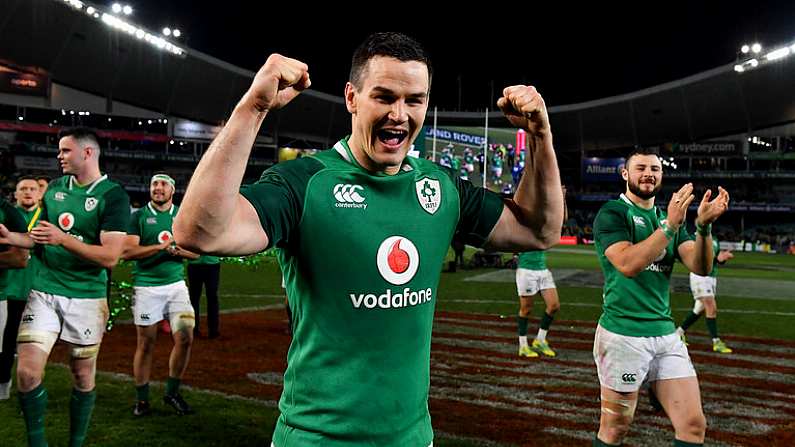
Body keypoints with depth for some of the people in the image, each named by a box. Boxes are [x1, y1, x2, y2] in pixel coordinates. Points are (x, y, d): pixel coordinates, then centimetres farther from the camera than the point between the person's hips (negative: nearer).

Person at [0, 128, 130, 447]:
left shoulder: (113, 196, -9)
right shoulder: (55, 188, 9)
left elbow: (110, 257, -16)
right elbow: (40, 238, 20)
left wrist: (63, 239, -23)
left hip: (87, 298, -4)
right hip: (44, 292, 4)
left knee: (83, 378, 7)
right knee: (27, 373, -4)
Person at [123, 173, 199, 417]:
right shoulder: (139, 216, 0)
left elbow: (196, 252, 10)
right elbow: (127, 251, -11)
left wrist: (181, 251, -11)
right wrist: (161, 246, -20)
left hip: (176, 284, 3)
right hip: (147, 286, -3)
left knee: (185, 338, -4)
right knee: (146, 344, 3)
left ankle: (172, 393, 15)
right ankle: (142, 399, 18)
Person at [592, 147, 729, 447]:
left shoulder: (669, 217, 15)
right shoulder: (612, 213, -4)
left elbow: (701, 267, 0)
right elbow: (628, 264, -21)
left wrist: (704, 226, -16)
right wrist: (670, 225, -24)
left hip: (665, 334, 6)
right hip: (623, 335, -6)